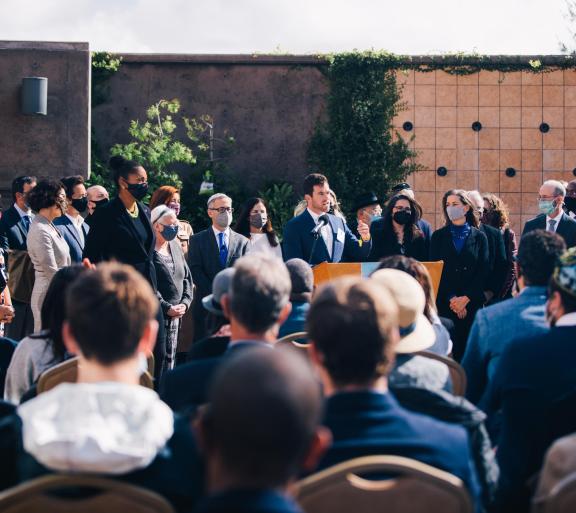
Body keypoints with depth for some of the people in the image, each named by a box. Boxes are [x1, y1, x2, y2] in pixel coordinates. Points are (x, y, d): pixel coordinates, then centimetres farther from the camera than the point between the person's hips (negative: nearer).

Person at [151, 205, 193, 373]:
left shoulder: (175, 246, 14)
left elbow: (186, 277, 18)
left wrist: (185, 303, 3)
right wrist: (167, 308, -15)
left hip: (175, 315, 7)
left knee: (170, 360, 8)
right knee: (156, 359, -10)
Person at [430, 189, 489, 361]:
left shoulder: (479, 237, 7)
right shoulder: (438, 236, 10)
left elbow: (483, 271, 1)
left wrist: (465, 298, -9)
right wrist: (452, 299, -8)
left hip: (473, 302, 0)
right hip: (445, 304, 0)